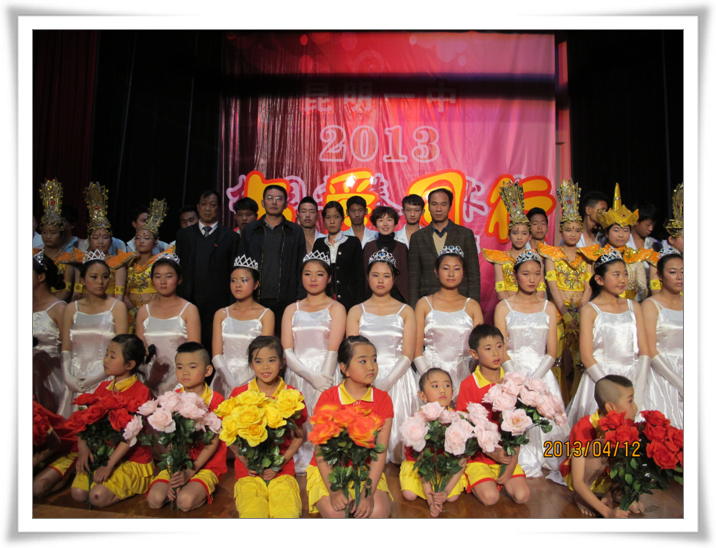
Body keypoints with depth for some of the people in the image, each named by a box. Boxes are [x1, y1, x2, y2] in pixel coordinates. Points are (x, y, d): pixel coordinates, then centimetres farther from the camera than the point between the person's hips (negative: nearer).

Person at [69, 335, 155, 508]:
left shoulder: (140, 391, -15)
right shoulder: (103, 388, 7)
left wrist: (110, 465, -21)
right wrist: (83, 450, -13)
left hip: (132, 459, -6)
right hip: (100, 454, 6)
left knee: (98, 497, -20)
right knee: (78, 493, -11)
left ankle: (135, 485, 4)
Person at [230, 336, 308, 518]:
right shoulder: (239, 394, 5)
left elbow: (299, 436, 8)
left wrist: (282, 462, -7)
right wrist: (246, 462, -6)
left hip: (282, 470, 0)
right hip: (249, 470, 0)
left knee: (288, 514, -24)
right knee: (252, 514, -27)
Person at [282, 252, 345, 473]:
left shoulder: (335, 308, 7)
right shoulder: (292, 309, 16)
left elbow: (333, 351, -5)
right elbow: (286, 351, 3)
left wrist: (322, 379, -19)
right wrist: (310, 376, -14)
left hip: (324, 374, -3)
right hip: (296, 375, 3)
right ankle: (297, 464, 7)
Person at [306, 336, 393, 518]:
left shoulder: (382, 399, -5)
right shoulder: (328, 398, -10)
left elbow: (380, 452, -9)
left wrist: (368, 493, -20)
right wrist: (334, 491, -22)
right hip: (328, 471, -1)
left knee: (379, 511, -24)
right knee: (335, 512, -28)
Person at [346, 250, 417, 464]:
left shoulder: (405, 311, 8)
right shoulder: (356, 311, 9)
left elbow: (407, 354, -1)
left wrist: (387, 381, -16)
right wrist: (372, 381, -14)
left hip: (398, 379, 0)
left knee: (397, 431, -9)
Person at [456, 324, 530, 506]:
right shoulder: (468, 384, -10)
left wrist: (511, 464, -5)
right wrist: (492, 452, -14)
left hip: (507, 455, 3)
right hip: (478, 455, -3)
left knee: (522, 495, -13)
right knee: (490, 497, -21)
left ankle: (503, 478, 16)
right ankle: (473, 481, 11)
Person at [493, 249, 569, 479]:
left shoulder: (549, 308, 10)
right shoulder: (504, 307, 5)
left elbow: (552, 352, 4)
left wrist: (534, 378, -12)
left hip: (541, 372, 2)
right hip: (512, 371, -1)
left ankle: (542, 463, 4)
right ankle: (518, 465, -2)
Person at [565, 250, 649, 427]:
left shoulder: (634, 307, 10)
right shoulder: (590, 310, -2)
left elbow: (644, 351, 5)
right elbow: (587, 356, -7)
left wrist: (639, 390, -7)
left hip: (633, 378, 4)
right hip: (599, 377, -3)